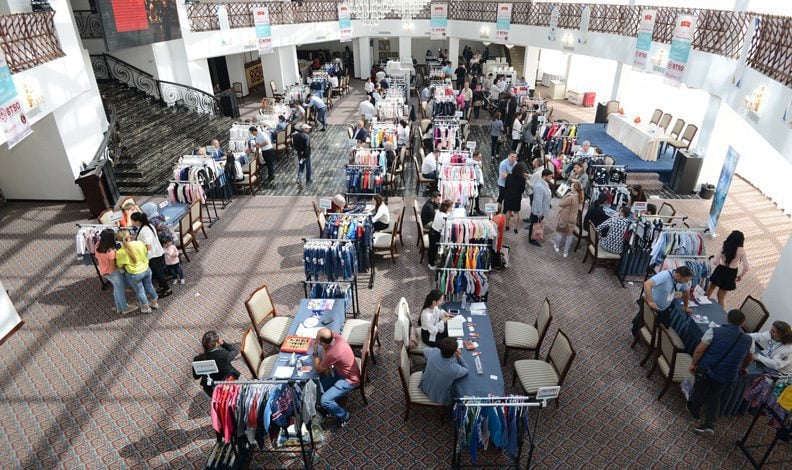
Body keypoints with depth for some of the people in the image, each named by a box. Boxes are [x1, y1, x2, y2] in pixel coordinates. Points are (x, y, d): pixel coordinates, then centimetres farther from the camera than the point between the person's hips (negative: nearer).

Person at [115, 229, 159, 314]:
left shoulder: (120, 252, -21)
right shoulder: (140, 243, -15)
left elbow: (120, 265, -10)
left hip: (134, 274, -3)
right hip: (146, 269, 4)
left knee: (139, 291, 18)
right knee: (149, 287, 25)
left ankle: (146, 308, 34)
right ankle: (154, 303, 42)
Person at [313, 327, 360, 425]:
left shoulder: (332, 354, -36)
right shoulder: (335, 335, -17)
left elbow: (318, 370, -19)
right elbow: (324, 348, 6)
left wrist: (315, 352, -12)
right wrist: (326, 365, -6)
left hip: (349, 380, -9)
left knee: (325, 400, -16)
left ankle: (344, 416, 8)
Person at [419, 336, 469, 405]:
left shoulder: (434, 352, -28)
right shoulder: (455, 369, -37)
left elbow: (425, 350, 0)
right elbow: (466, 370, -11)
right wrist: (459, 356, -19)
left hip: (425, 388, 4)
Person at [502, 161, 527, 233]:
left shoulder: (509, 176, -9)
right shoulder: (522, 179, -16)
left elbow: (506, 186, 0)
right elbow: (523, 190, -7)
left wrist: (504, 195, 12)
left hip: (508, 196, 2)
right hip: (517, 197, -2)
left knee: (508, 211, 17)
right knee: (516, 212, 9)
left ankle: (507, 225, 24)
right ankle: (515, 228, 8)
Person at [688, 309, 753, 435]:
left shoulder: (714, 332, -14)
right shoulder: (747, 340, 2)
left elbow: (699, 350, -16)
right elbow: (749, 357, 22)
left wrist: (693, 364, -1)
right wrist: (743, 368, 40)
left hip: (706, 369, -3)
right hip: (727, 376, 3)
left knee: (700, 390, 20)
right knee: (715, 397, 17)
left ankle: (695, 410, 41)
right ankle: (709, 424, 7)